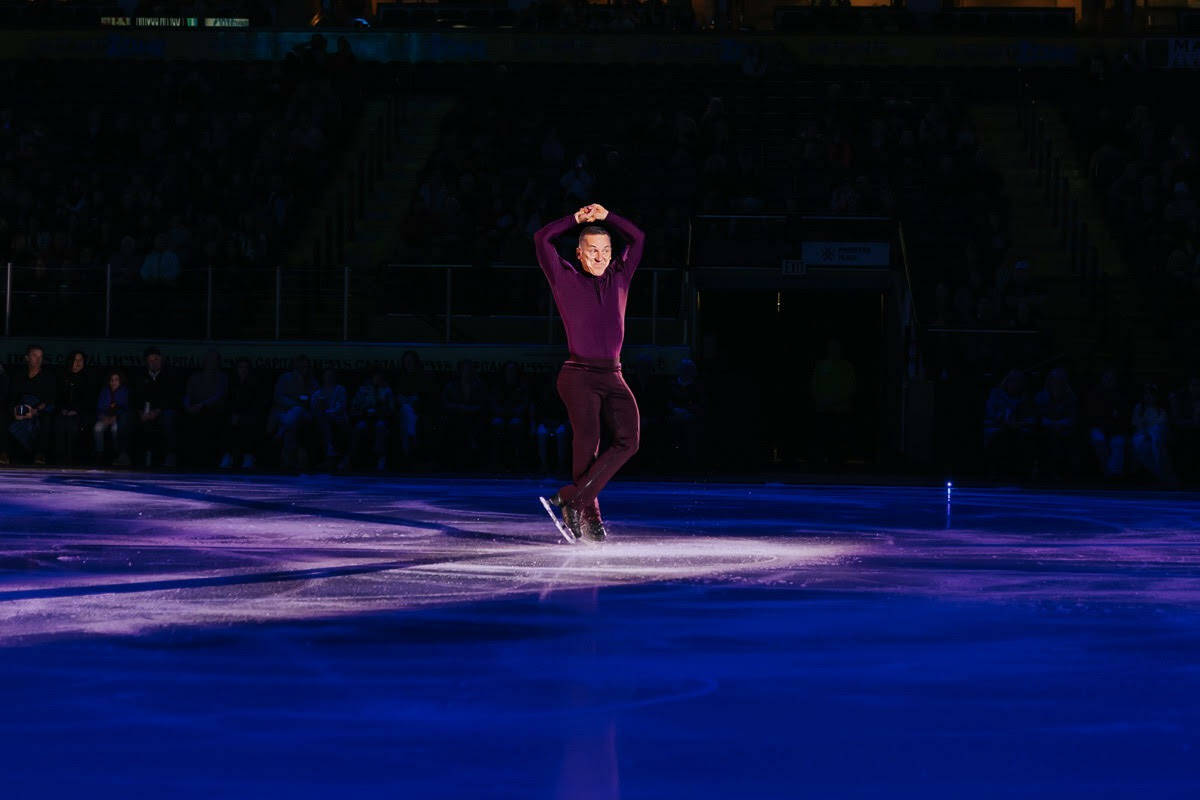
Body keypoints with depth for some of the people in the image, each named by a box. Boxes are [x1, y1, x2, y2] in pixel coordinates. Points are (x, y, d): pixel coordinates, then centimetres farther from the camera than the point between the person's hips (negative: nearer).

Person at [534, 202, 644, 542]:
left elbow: (637, 239, 18)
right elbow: (542, 239, -1)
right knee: (587, 439, -21)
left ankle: (570, 499, -17)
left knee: (627, 440, -17)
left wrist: (606, 216, 7)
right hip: (579, 376, -4)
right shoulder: (565, 279, 6)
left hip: (613, 377, 4)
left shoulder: (619, 278, 17)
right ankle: (588, 514, -15)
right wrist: (577, 218, 7)